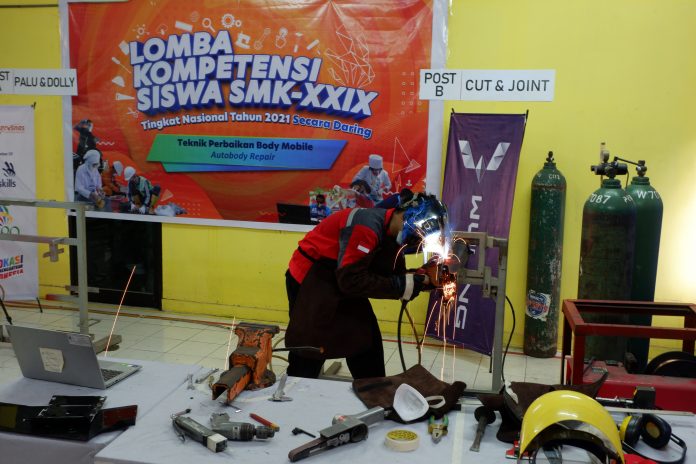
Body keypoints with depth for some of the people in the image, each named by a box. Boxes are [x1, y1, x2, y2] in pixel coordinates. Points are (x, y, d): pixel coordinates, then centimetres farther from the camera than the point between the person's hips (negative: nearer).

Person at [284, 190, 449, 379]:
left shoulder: (391, 233, -1)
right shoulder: (367, 225, -29)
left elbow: (392, 275, 5)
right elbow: (351, 279, -32)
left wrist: (425, 278, -12)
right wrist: (404, 285, -27)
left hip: (341, 283, 9)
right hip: (308, 282, -9)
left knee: (367, 341, 11)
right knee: (307, 356, -3)